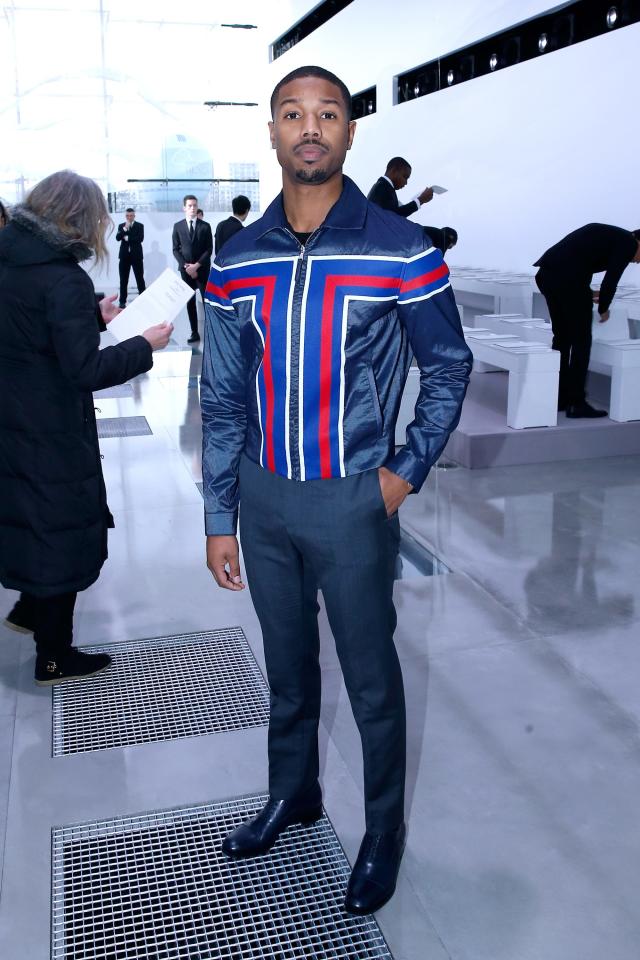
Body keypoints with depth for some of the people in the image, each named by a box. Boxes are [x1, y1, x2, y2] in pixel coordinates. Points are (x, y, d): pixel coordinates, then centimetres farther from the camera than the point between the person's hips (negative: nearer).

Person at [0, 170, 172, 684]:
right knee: (64, 531, 7)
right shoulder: (65, 279, -23)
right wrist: (144, 345, -13)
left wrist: (94, 317, 14)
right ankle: (54, 657, 22)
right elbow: (86, 369, -24)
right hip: (52, 431, -8)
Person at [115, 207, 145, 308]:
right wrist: (125, 228, -15)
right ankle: (122, 301, 8)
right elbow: (117, 238, -5)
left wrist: (127, 238, -9)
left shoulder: (140, 226, 3)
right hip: (124, 256, 2)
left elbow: (140, 239, -11)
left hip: (136, 255, -2)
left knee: (140, 279, 0)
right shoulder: (121, 226, 10)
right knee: (123, 280, 3)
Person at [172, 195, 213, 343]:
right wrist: (186, 265, -10)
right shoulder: (178, 226, 5)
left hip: (202, 269, -2)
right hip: (185, 269, 2)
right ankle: (194, 333, 8)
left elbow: (209, 249, -3)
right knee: (190, 302, 4)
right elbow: (176, 249, 3)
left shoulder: (205, 226, 2)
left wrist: (197, 265, -13)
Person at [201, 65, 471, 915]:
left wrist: (408, 471, -7)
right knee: (287, 666, 21)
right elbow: (223, 399, 4)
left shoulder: (399, 250, -10)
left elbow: (449, 368, 2)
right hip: (262, 498, 4)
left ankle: (384, 833, 33)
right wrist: (219, 520, 4)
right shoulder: (238, 262, 0)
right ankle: (293, 795, 44)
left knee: (372, 681, 10)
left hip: (353, 500, -3)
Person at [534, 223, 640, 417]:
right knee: (581, 341, 2)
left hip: (546, 273, 8)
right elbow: (611, 280, -3)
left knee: (561, 337, 17)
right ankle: (576, 403, 5)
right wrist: (603, 308, 14)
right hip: (568, 278, -8)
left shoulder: (607, 233, 30)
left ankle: (559, 398, 22)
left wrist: (589, 294, 34)